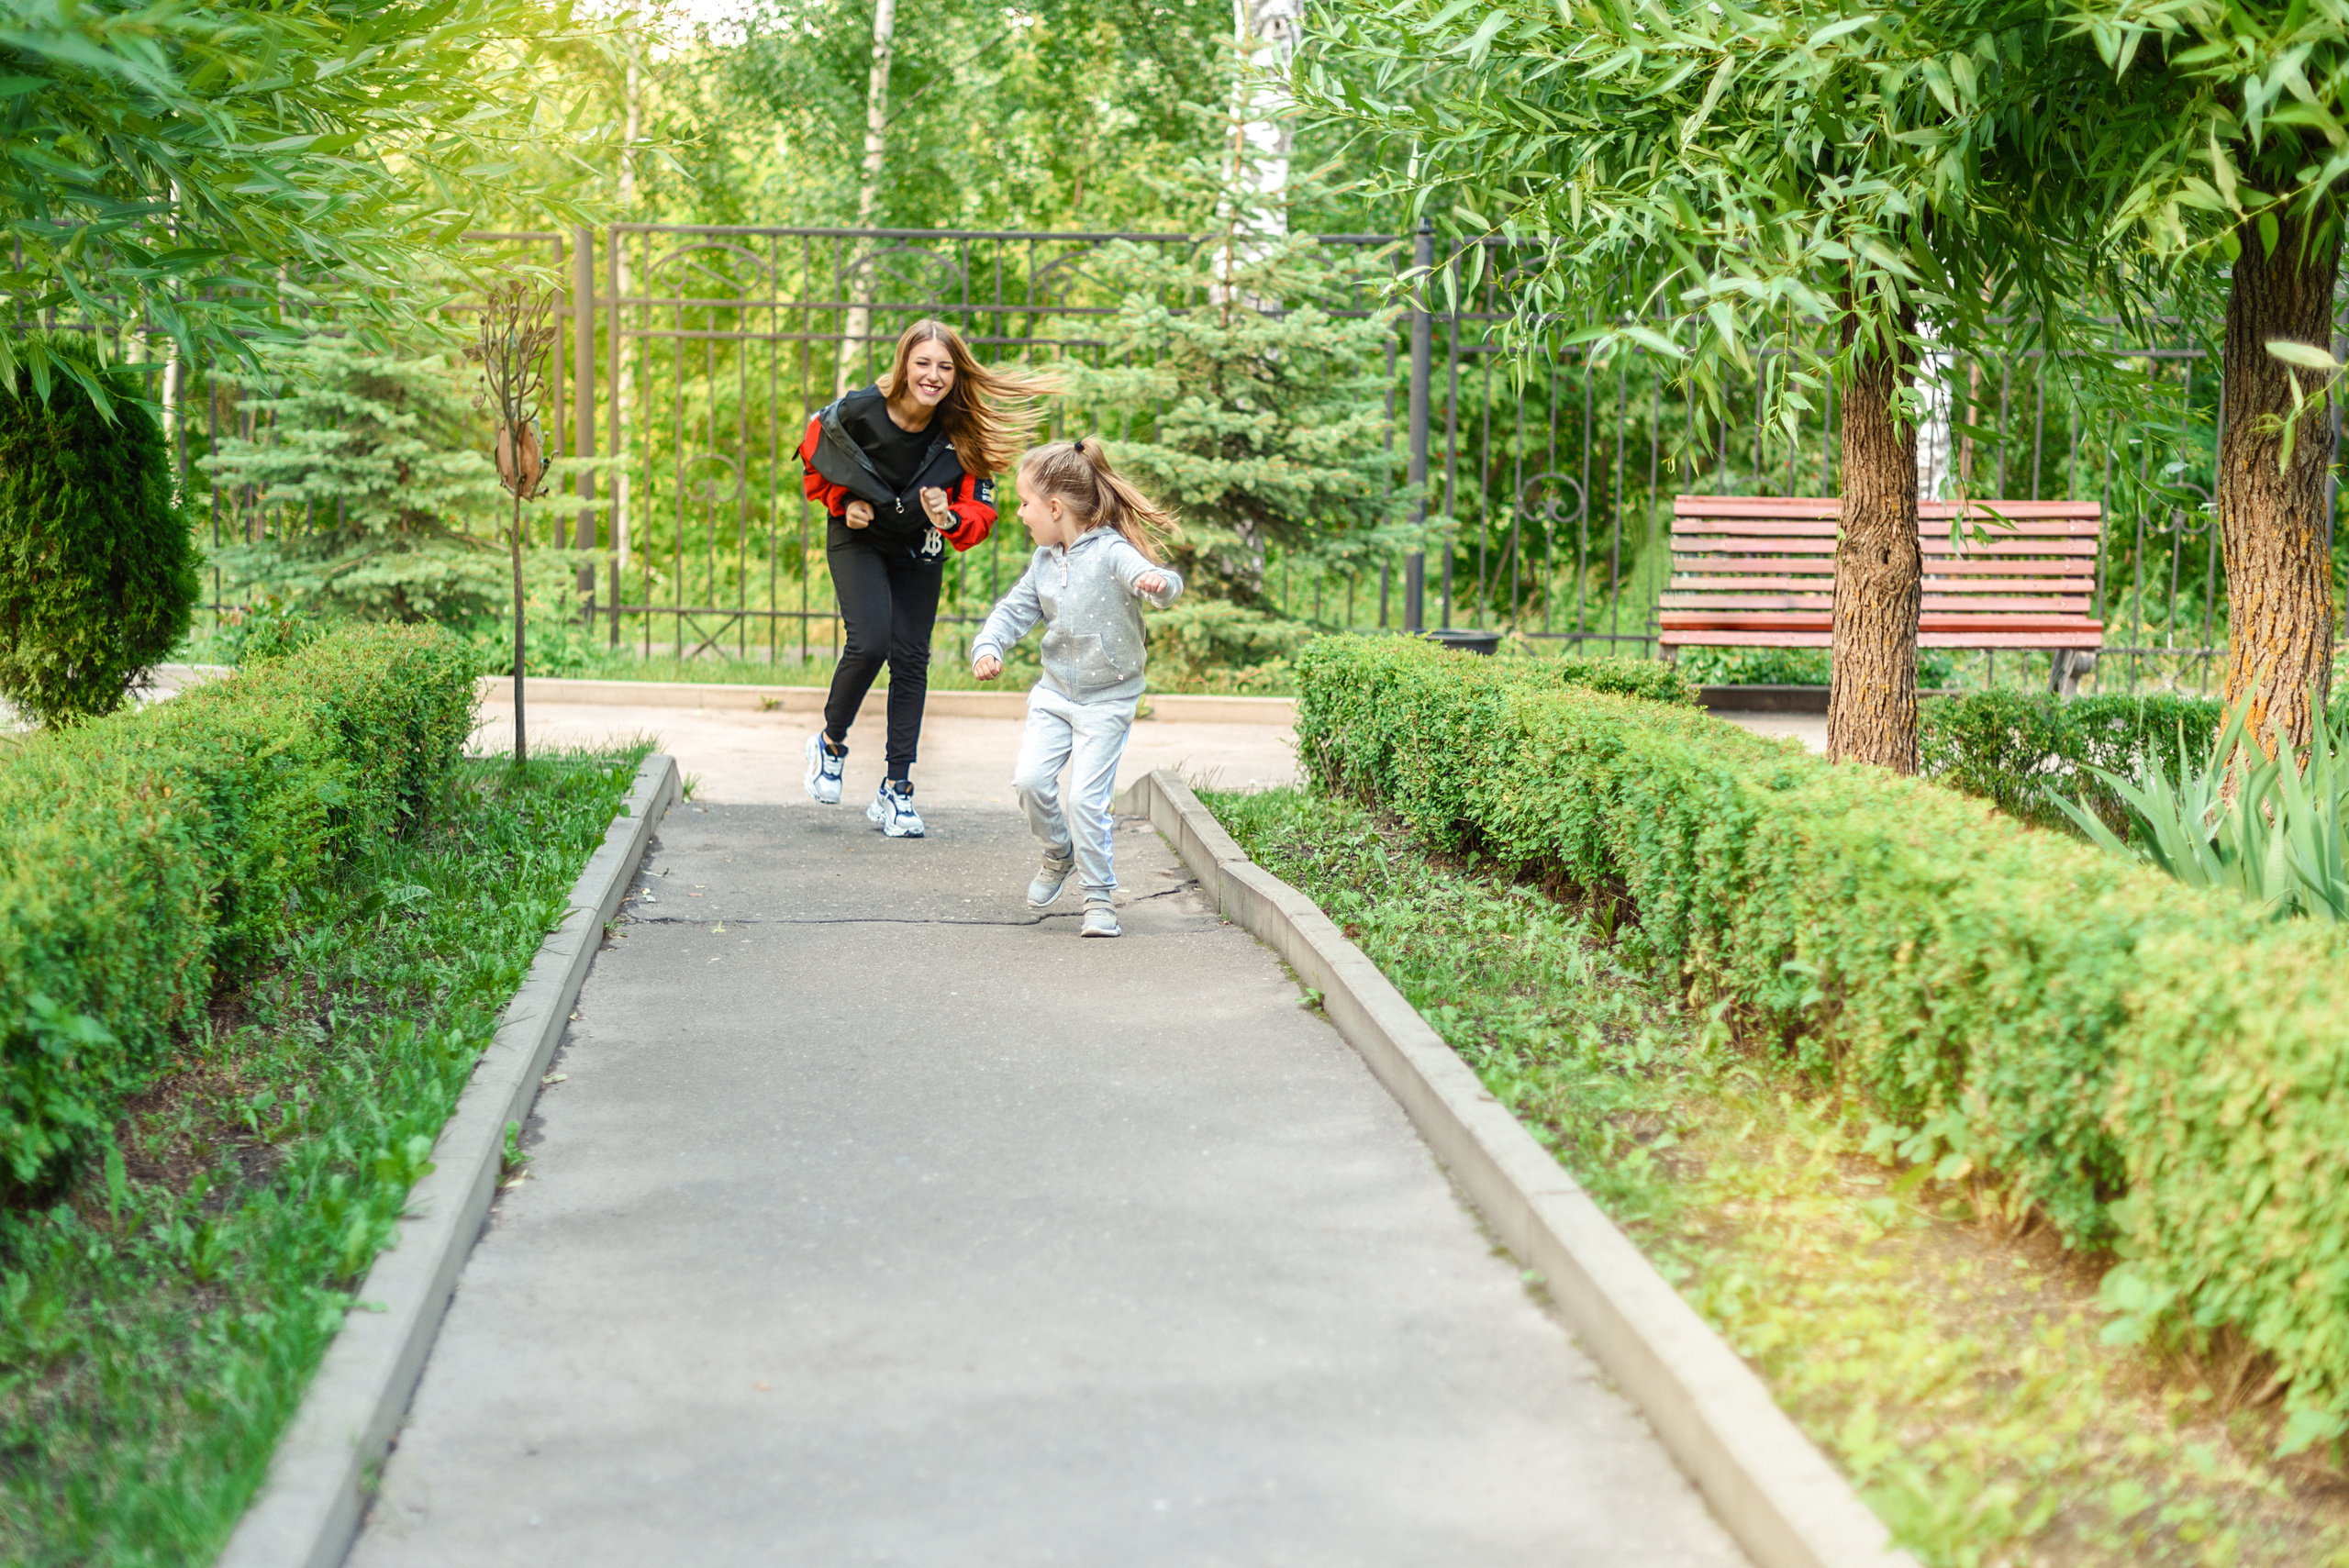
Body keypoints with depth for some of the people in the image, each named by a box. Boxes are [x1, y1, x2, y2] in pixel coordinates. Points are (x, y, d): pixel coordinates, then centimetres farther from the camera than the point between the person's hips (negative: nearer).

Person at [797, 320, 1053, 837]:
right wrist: (843, 502, -17)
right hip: (858, 540, -2)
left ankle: (895, 790, 10)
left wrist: (950, 520, -34)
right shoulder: (858, 412, -25)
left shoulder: (964, 437, -21)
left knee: (911, 659, 2)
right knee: (869, 643, -21)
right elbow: (814, 460, -4)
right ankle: (830, 742, 7)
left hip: (919, 552, 2)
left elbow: (981, 513, -13)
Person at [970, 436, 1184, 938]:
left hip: (1107, 699, -6)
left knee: (1086, 798, -10)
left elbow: (1157, 581, -34)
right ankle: (1059, 856, 19)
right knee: (1029, 779, -8)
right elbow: (1016, 609, 12)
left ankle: (1099, 896, 6)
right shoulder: (1044, 561, 5)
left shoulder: (1110, 552, -18)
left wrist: (1159, 582, -58)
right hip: (1055, 692, 6)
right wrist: (987, 647, -6)